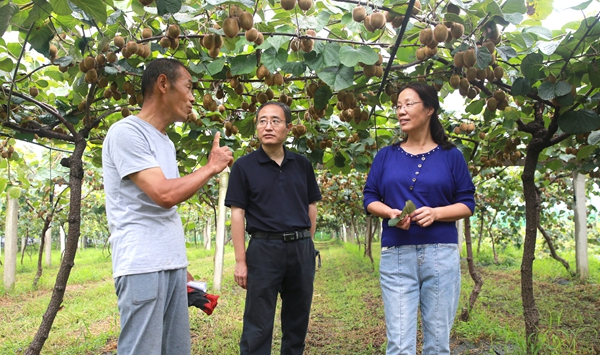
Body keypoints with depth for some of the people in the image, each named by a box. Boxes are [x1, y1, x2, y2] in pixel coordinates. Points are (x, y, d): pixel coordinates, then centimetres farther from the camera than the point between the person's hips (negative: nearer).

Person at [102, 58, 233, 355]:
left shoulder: (166, 142, 16)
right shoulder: (126, 132, -10)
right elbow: (164, 194, -20)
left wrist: (179, 262, 17)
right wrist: (212, 167, -6)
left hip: (172, 263, 8)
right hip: (142, 265, -8)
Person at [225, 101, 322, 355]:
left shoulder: (302, 165, 8)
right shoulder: (244, 166, -2)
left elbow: (311, 205, 13)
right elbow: (237, 214, -5)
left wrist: (307, 243, 7)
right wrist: (240, 261, -9)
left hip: (301, 248, 4)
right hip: (264, 248, -3)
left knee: (298, 321, 15)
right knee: (258, 326, 3)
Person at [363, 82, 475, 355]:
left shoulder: (450, 156, 5)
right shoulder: (386, 155, 8)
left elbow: (467, 204, 4)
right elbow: (370, 198, 8)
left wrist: (435, 213, -15)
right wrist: (391, 213, -13)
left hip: (441, 255, 0)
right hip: (396, 256, 0)